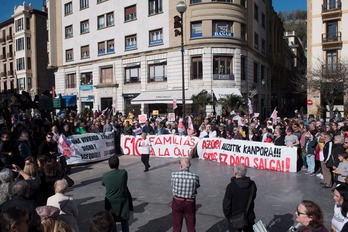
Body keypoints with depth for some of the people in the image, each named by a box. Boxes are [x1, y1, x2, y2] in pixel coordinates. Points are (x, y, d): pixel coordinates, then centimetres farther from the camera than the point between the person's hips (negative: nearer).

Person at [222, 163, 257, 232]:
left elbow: (226, 204, -19)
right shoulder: (252, 184, -10)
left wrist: (228, 216, -2)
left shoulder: (231, 186, -26)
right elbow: (253, 197, 6)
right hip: (249, 218, 4)